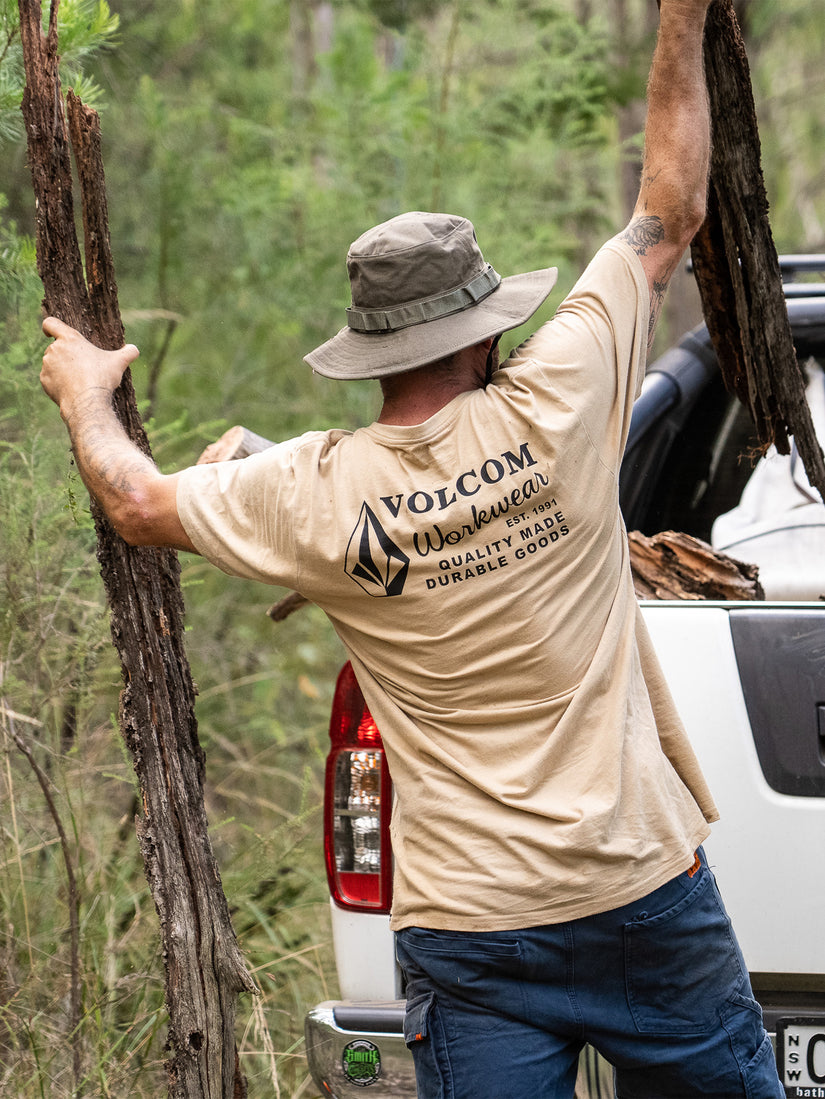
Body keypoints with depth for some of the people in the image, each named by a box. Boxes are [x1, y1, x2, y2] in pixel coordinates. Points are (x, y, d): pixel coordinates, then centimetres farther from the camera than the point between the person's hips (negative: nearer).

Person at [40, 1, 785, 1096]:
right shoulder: (555, 406, -9)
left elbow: (139, 503, 13)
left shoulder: (316, 493, -6)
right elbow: (670, 214, 4)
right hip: (646, 886, 0)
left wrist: (86, 393, 33)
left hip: (474, 929, 1)